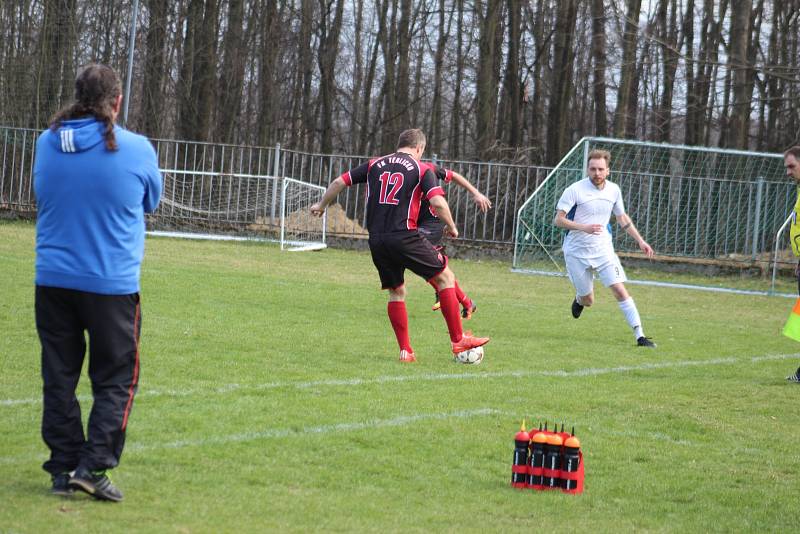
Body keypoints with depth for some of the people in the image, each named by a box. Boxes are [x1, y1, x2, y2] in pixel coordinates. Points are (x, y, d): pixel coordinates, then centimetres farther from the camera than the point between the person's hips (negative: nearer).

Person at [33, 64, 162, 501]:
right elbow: (151, 202, 8)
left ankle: (63, 468, 11)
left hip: (53, 281, 3)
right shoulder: (136, 149, -9)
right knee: (115, 380, 7)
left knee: (59, 378, 10)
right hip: (113, 284, -3)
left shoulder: (47, 143, 1)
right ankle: (92, 465, -3)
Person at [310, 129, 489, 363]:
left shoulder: (374, 165, 15)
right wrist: (452, 227, 7)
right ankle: (458, 340, 8)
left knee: (396, 292, 18)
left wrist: (321, 205, 30)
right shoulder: (422, 169, 3)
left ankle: (405, 350, 12)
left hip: (376, 241, 5)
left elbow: (339, 182, 15)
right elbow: (438, 203, -10)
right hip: (405, 237, -5)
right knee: (445, 277, 9)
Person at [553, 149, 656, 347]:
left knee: (620, 290, -13)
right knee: (588, 301, 5)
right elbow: (558, 220, -15)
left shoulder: (613, 190, 1)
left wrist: (640, 240, 12)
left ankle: (640, 336, -13)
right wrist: (584, 227, -30)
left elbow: (622, 218, 18)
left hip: (603, 249, 2)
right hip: (577, 252, -2)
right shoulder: (575, 190, -14)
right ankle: (580, 298, 44)